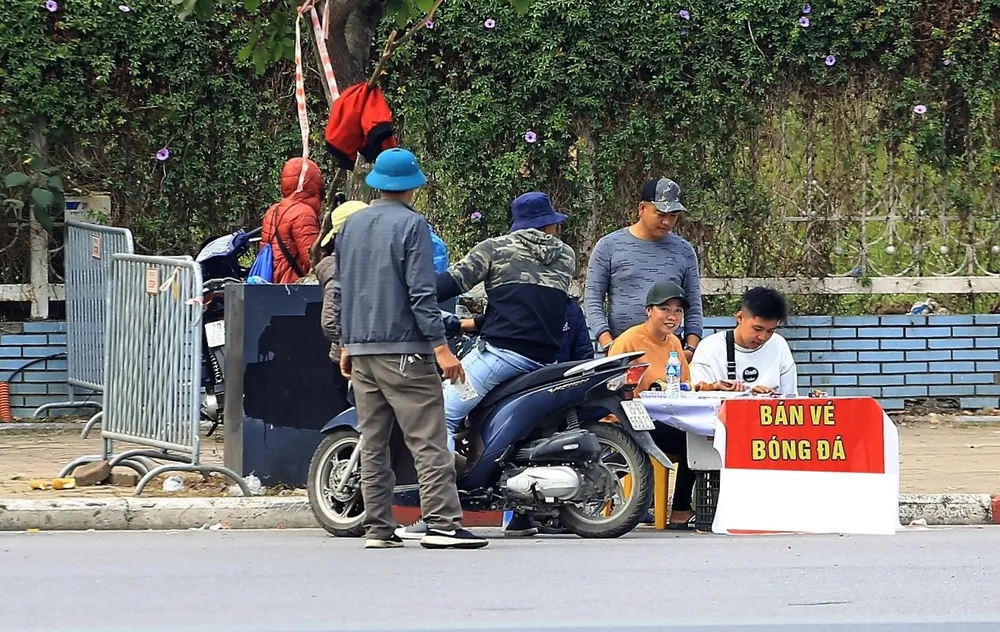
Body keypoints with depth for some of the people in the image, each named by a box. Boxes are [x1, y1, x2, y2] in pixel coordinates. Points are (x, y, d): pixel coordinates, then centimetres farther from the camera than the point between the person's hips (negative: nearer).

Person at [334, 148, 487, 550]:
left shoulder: (351, 225, 13)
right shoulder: (411, 225, -8)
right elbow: (421, 293, -14)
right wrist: (441, 346, -14)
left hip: (361, 349, 7)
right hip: (405, 350, -7)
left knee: (373, 443, 9)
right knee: (428, 441, -8)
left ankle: (378, 528, 7)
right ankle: (441, 523, -15)